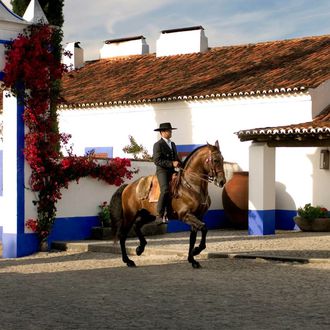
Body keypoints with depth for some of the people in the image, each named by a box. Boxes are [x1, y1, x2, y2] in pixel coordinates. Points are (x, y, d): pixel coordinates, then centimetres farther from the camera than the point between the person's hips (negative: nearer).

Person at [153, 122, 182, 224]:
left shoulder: (173, 144, 21)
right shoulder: (158, 145, -5)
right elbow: (157, 161, -14)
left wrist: (180, 164, 6)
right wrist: (172, 163, -20)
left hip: (172, 171, 8)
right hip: (162, 171, -8)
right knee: (165, 190, -25)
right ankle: (160, 216, -24)